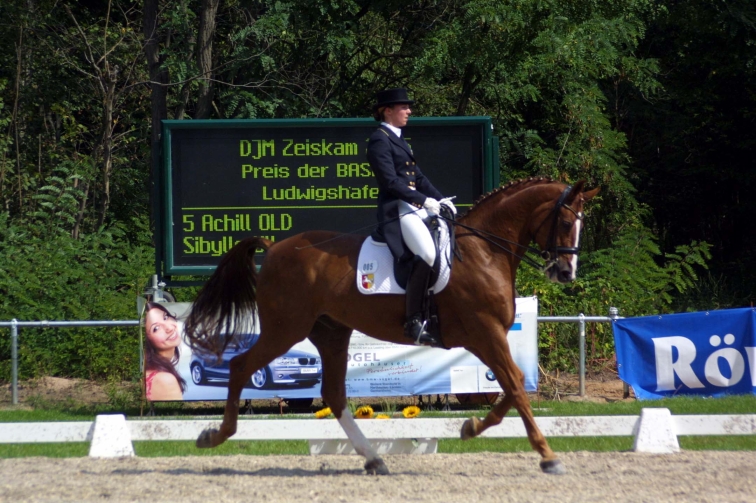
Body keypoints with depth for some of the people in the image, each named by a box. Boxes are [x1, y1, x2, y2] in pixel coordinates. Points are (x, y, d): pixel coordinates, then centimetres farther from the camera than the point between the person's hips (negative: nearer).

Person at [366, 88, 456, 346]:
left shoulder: (398, 140, 22)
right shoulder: (379, 140, -6)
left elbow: (418, 177, 21)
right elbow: (390, 181, -15)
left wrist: (440, 199, 7)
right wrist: (424, 200, -18)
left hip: (418, 207, 10)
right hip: (397, 209, -10)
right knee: (427, 253, -29)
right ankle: (413, 322, -28)